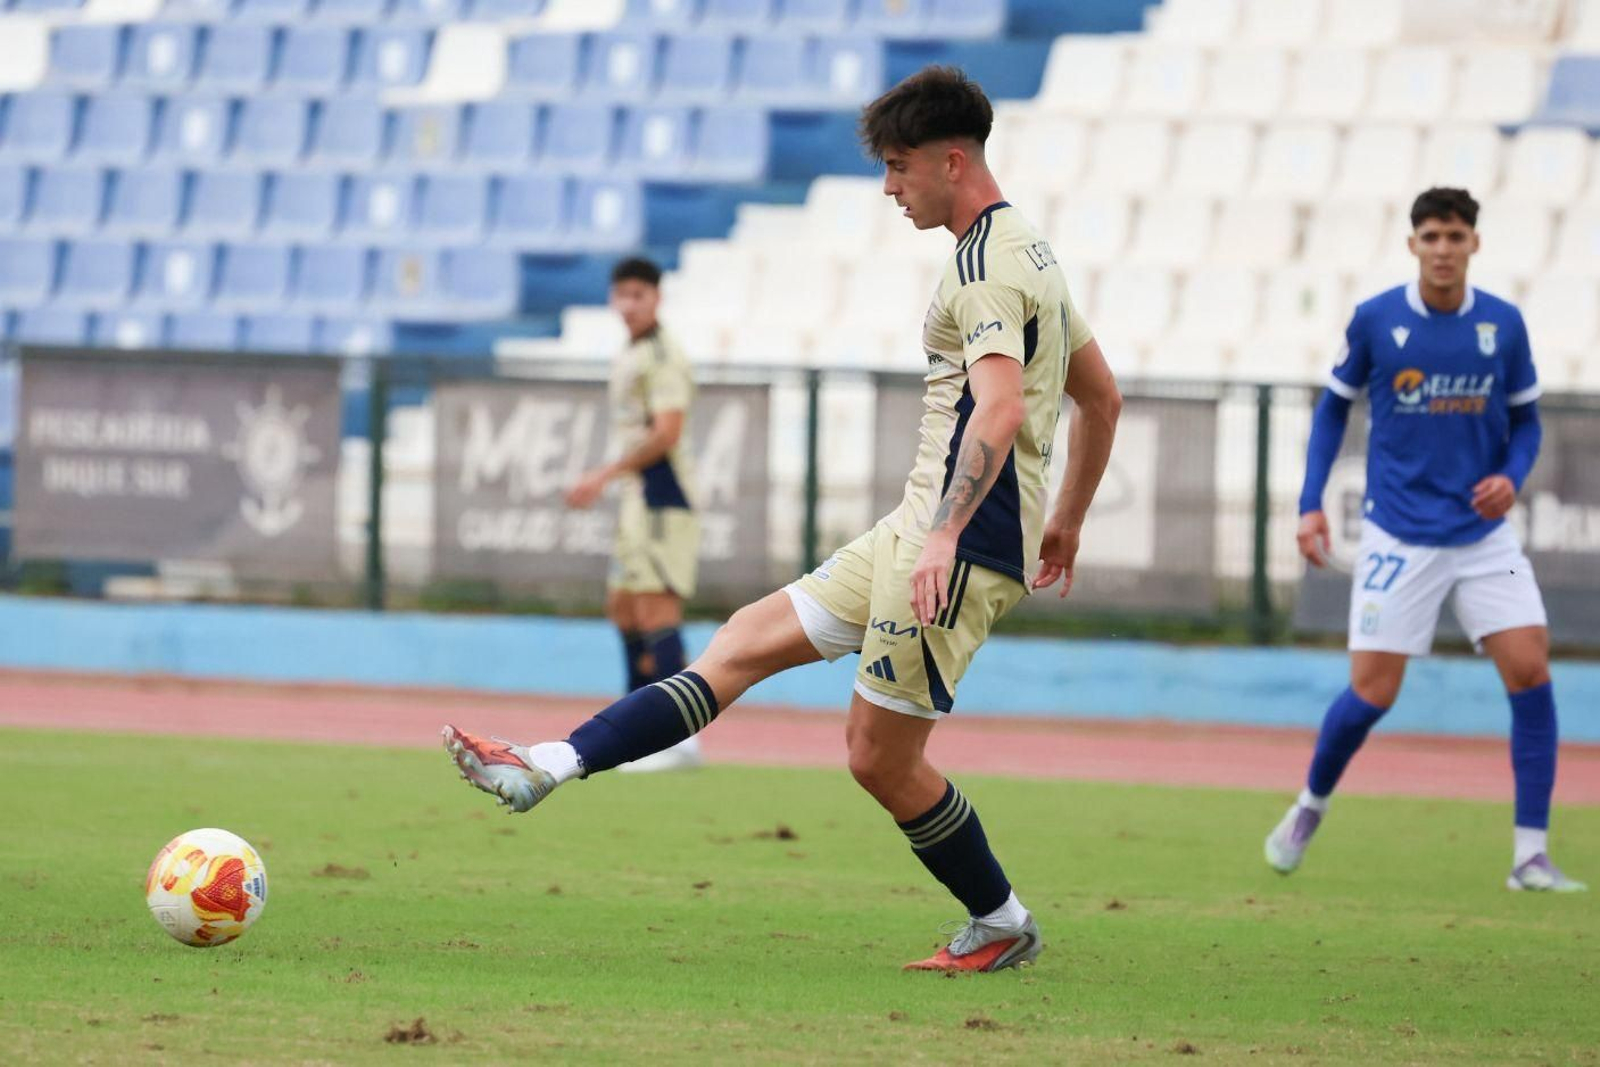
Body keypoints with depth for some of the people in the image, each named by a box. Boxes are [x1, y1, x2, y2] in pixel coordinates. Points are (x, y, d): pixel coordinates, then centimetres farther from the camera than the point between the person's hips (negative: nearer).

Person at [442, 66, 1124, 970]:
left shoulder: (987, 266, -15)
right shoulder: (1029, 251, 17)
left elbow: (1000, 409, -30)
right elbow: (1102, 397, 25)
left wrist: (946, 533, -37)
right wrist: (1067, 519, 34)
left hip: (959, 547, -11)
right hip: (917, 530, 11)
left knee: (881, 756, -3)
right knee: (747, 644, 7)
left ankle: (1000, 925, 14)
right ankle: (549, 768, 4)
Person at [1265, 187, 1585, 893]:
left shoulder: (1503, 324, -1)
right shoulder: (1375, 320, -6)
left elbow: (1524, 418, 11)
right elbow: (1334, 406, 8)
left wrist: (1511, 476, -10)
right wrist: (1311, 503, 1)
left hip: (1482, 532, 2)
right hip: (1399, 536, -2)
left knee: (1530, 670, -12)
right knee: (1371, 694, -5)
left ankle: (1530, 855, -5)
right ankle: (1311, 805, 26)